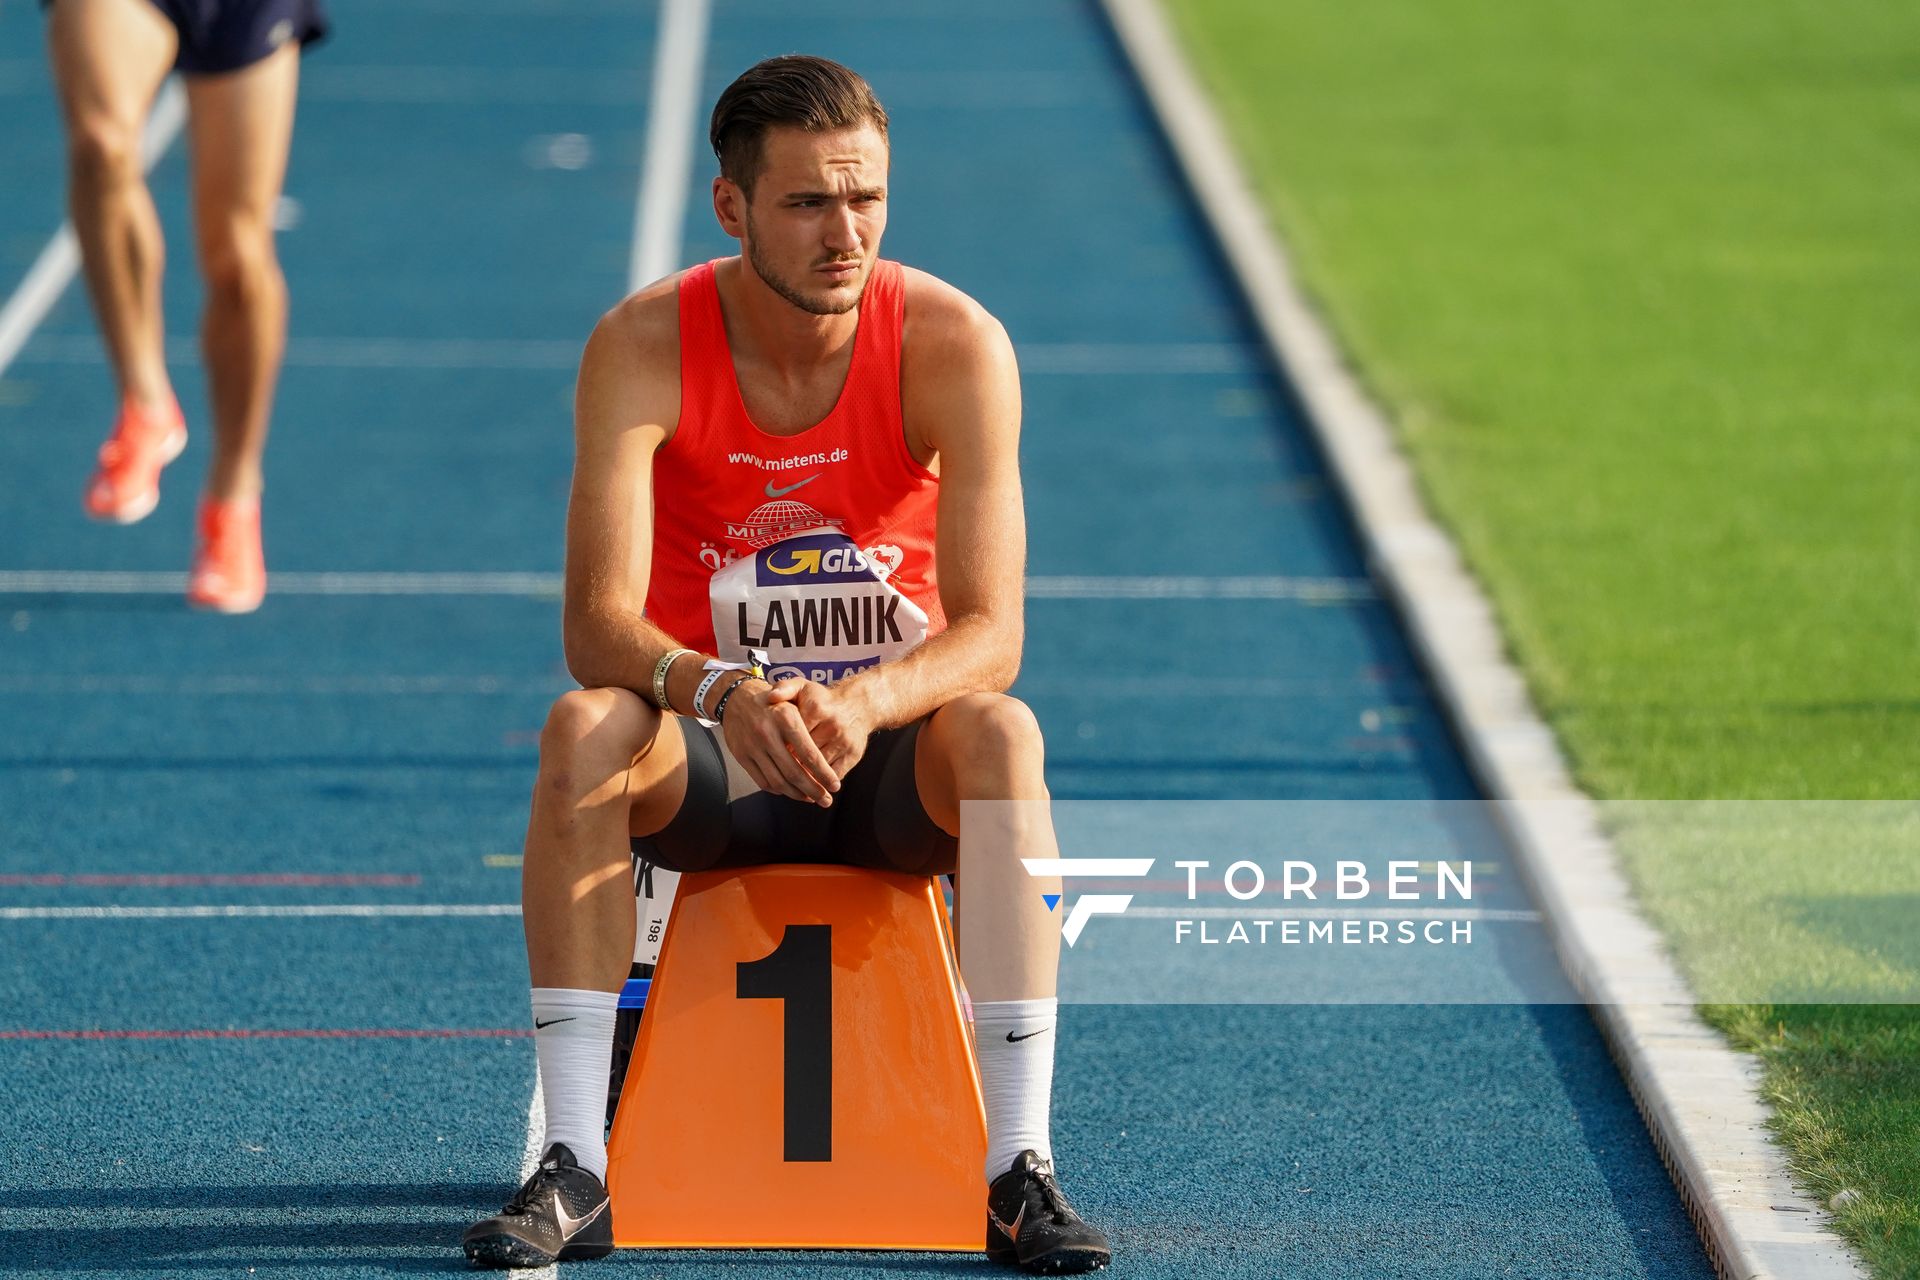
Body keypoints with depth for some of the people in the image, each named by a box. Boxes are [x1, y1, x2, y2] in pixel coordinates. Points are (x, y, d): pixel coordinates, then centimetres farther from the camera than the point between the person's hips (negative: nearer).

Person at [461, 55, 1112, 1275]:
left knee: (1001, 732, -33)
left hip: (895, 761, 0)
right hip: (713, 762, 0)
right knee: (584, 730, -31)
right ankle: (575, 1170, -31)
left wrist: (866, 700, -41)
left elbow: (990, 636, -20)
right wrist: (723, 693, -44)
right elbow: (598, 625, -23)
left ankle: (1019, 1167, -33)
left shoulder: (955, 344, -14)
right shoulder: (645, 347, -14)